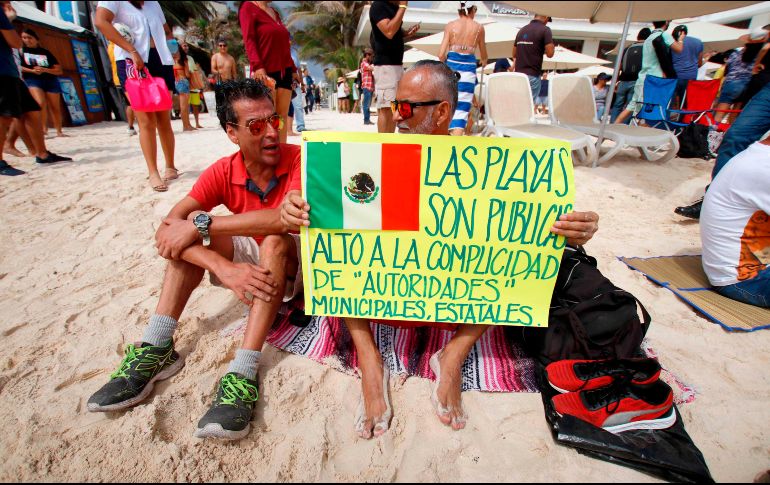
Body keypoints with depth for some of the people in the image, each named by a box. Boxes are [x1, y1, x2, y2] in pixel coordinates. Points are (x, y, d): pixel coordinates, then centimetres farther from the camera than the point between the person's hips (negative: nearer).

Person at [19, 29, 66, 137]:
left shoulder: (45, 52, 11)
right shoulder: (21, 50, 10)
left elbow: (59, 70, 6)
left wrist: (44, 70, -11)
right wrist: (32, 70, -13)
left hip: (50, 80, 2)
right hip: (32, 80, -2)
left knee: (55, 107, -1)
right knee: (41, 103, -24)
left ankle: (59, 131, 6)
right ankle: (44, 128, -16)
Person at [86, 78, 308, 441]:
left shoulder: (298, 159, -19)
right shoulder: (223, 172, -8)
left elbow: (286, 218, -39)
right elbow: (167, 228, -19)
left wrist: (201, 223, -33)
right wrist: (224, 267, -36)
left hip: (293, 262, -3)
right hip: (251, 259, 4)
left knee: (275, 241, -34)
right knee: (190, 234, -15)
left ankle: (243, 374, -36)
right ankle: (155, 350, -15)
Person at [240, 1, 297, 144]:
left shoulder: (274, 12, 23)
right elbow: (249, 39, -10)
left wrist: (293, 69, 19)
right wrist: (257, 66, -22)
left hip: (284, 71, 7)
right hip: (265, 72, -7)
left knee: (283, 116, 1)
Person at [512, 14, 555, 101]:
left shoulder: (521, 30, 14)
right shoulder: (545, 29, -5)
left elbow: (514, 55, 19)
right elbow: (550, 53, -11)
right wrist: (553, 47, 11)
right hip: (532, 75, -6)